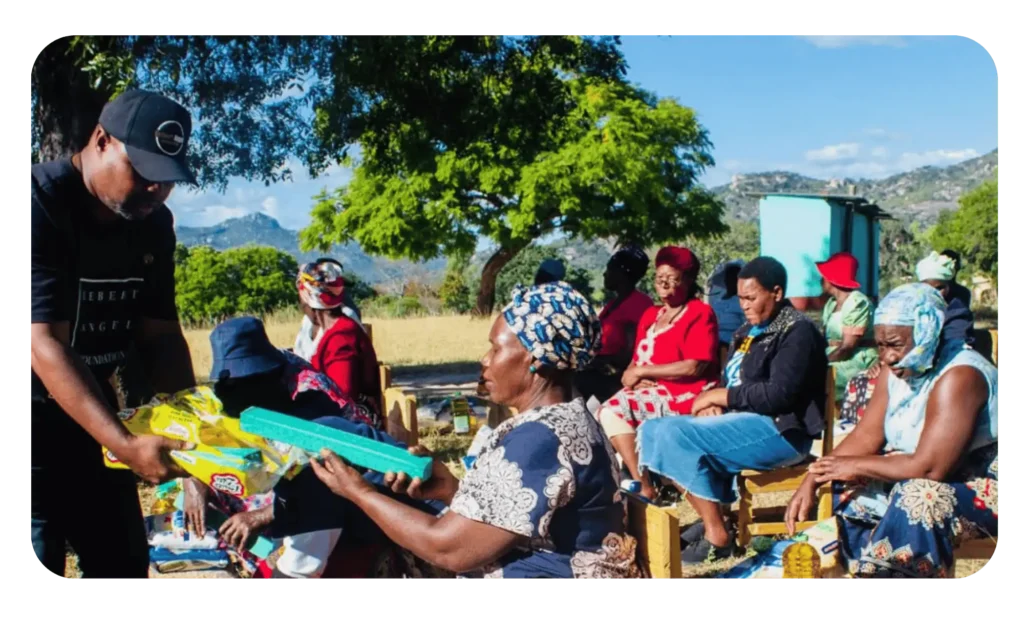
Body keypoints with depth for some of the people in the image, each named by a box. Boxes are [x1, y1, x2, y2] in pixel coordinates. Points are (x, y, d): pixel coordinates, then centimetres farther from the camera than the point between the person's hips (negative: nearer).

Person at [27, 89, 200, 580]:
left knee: (124, 559, 13)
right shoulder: (39, 204, -24)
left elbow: (159, 334, 1)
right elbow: (46, 343, -31)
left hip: (92, 407, 7)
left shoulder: (154, 224, -2)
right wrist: (124, 444, -41)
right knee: (40, 560, -6)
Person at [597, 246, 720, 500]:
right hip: (652, 392, 7)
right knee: (607, 412, -18)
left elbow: (694, 367, -15)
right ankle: (642, 484, -23)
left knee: (616, 409, -24)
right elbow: (637, 360, 15)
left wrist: (642, 372, -11)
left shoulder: (700, 313, -3)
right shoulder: (650, 315, 19)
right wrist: (633, 376, -11)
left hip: (684, 396, -7)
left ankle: (643, 485, -18)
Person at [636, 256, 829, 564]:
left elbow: (778, 395, -22)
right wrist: (714, 402, -3)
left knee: (677, 436, -26)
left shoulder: (798, 332, -10)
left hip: (780, 430, -10)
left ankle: (718, 536, -19)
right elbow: (733, 382, 21)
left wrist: (720, 396, -12)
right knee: (653, 431, -1)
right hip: (741, 421, 10)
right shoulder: (751, 329, 17)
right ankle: (709, 516, -6)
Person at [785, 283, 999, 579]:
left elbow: (929, 467, -32)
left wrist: (855, 466, -21)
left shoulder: (958, 377, -27)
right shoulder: (896, 369, -1)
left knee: (920, 498, -35)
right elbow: (866, 436, 0)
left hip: (984, 489, -9)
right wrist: (812, 480, -12)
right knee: (846, 487, -2)